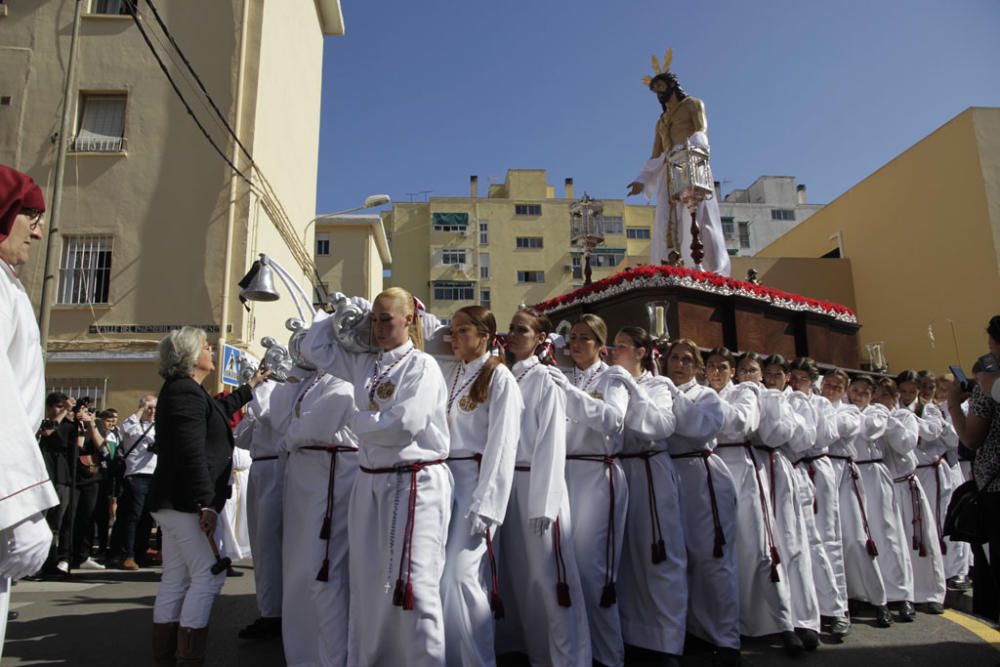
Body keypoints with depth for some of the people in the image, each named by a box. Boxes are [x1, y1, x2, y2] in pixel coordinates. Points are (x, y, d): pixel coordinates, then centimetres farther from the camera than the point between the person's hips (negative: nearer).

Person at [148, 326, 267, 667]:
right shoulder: (186, 391, -14)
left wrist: (250, 387, 46)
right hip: (186, 501, -11)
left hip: (173, 502, 11)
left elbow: (218, 410, 39)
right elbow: (192, 454, -22)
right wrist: (207, 503, -23)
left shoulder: (180, 390, 19)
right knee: (209, 574, -7)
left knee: (176, 580, 12)